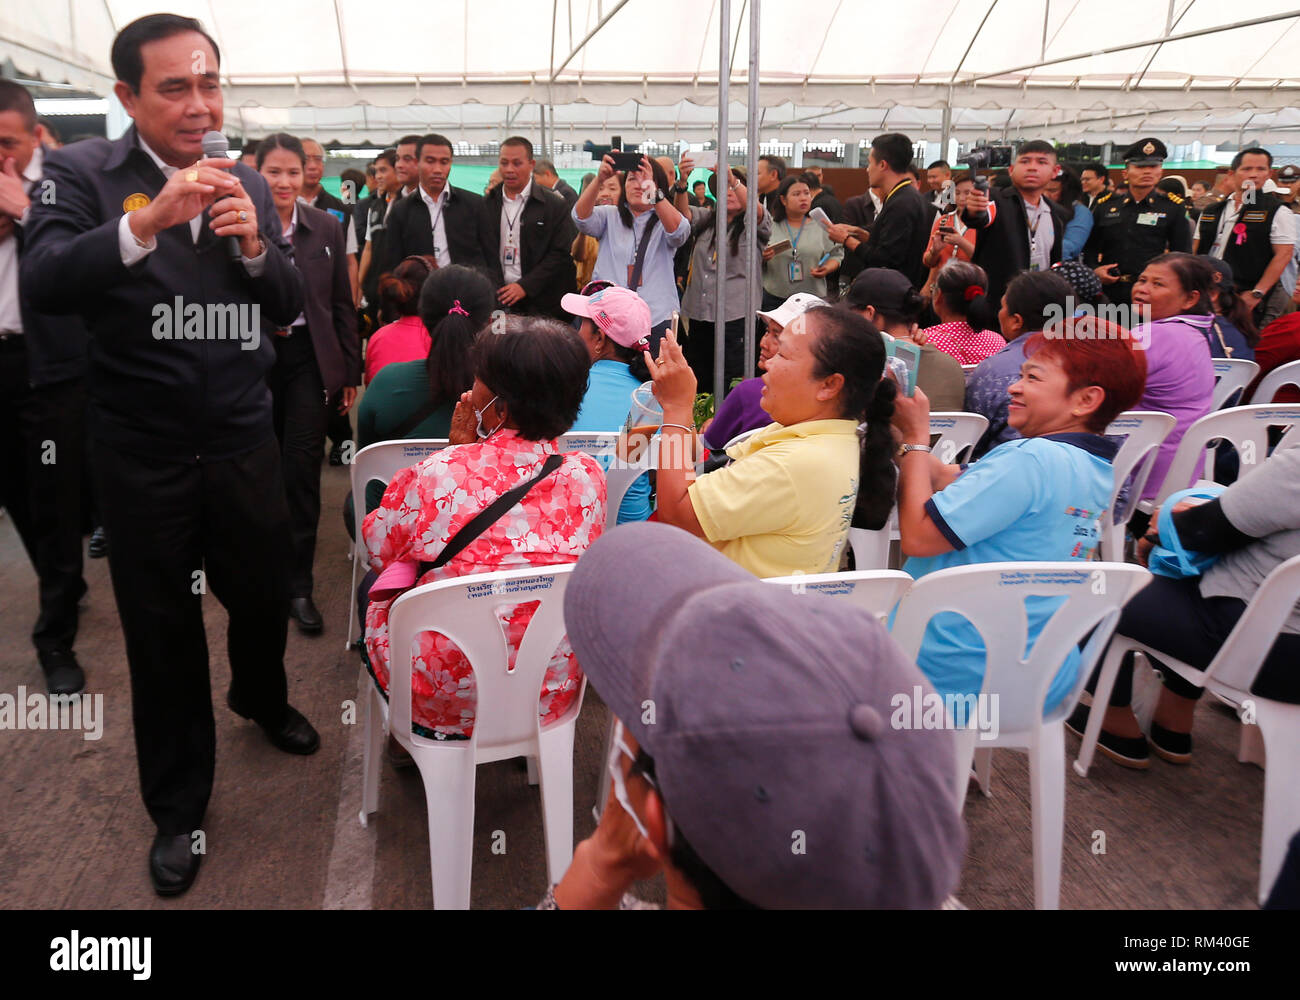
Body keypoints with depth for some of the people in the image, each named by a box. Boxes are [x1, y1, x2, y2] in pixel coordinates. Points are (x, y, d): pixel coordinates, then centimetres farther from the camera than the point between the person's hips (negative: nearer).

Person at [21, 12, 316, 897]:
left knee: (265, 597, 17)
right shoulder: (84, 173, -6)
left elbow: (287, 309, 3)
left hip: (244, 442, 3)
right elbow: (43, 284, -21)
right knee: (163, 632, 10)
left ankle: (262, 698, 51)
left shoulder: (247, 187, 4)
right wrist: (147, 223, -34)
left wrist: (253, 245, -17)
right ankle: (178, 807, 30)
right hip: (145, 457, -2)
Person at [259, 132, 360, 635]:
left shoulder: (327, 228, 5)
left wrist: (351, 370, 7)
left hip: (308, 356, 1)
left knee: (302, 467, -2)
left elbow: (342, 304, 8)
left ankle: (298, 584, 7)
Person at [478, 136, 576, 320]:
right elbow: (480, 253, 10)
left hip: (541, 305, -2)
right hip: (498, 302, 2)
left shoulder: (555, 205, 0)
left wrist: (525, 286, -12)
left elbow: (562, 254, -5)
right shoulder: (486, 206, 11)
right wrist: (491, 289, -7)